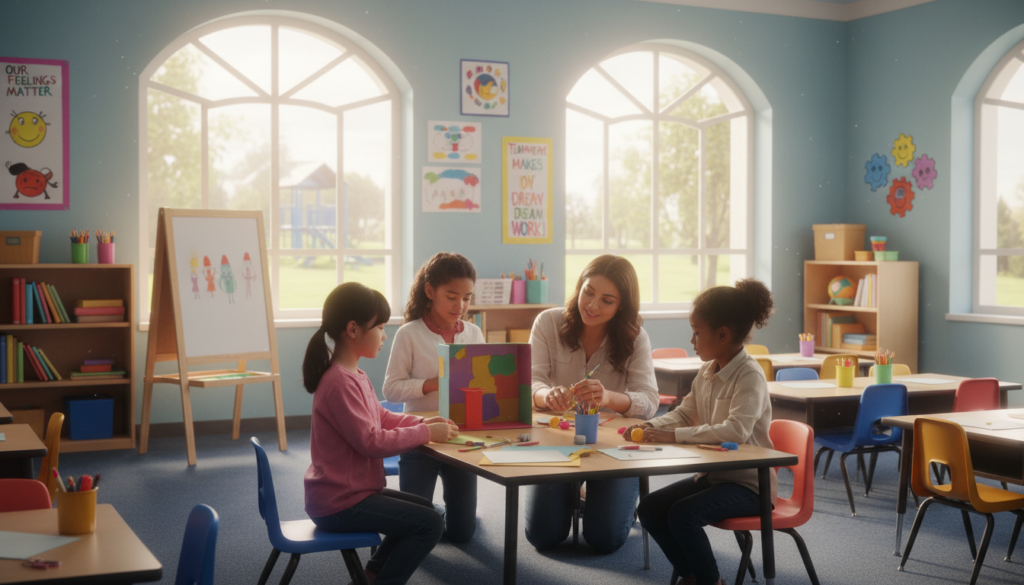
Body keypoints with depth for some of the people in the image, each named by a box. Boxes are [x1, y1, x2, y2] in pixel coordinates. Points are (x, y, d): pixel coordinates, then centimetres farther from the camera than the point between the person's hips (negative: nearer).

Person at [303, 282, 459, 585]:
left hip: (347, 491, 11)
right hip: (340, 503, -11)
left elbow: (381, 417, 18)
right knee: (429, 524, -10)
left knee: (423, 509, 21)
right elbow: (371, 442, -26)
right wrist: (426, 433, -18)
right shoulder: (341, 383, -24)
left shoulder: (354, 375, 9)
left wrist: (422, 422, 2)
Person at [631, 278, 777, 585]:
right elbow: (684, 413, 12)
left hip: (748, 483, -8)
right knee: (649, 508, -1)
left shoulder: (749, 376, -20)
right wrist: (651, 426, -8)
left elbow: (736, 430, -33)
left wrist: (675, 436, -34)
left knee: (683, 514, -27)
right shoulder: (707, 371, 5)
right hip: (712, 474, 8)